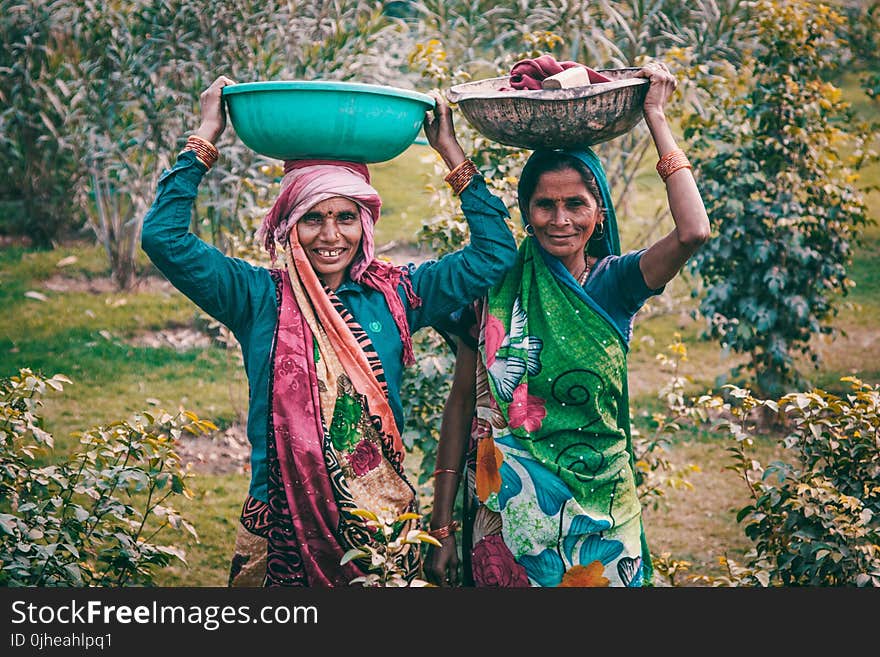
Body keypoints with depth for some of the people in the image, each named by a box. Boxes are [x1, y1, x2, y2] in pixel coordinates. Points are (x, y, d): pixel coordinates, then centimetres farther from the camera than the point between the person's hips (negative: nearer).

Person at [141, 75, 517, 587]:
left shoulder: (394, 295, 2)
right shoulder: (260, 298, -3)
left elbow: (495, 254, 2)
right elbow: (165, 237, -11)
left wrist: (450, 150, 0)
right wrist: (207, 137, -7)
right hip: (283, 528, -1)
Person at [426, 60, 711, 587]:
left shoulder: (614, 282, -3)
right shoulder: (496, 285, -3)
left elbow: (693, 231, -22)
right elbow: (462, 403, 1)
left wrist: (656, 116, -14)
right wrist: (442, 528, -1)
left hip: (598, 511, 0)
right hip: (508, 509, 0)